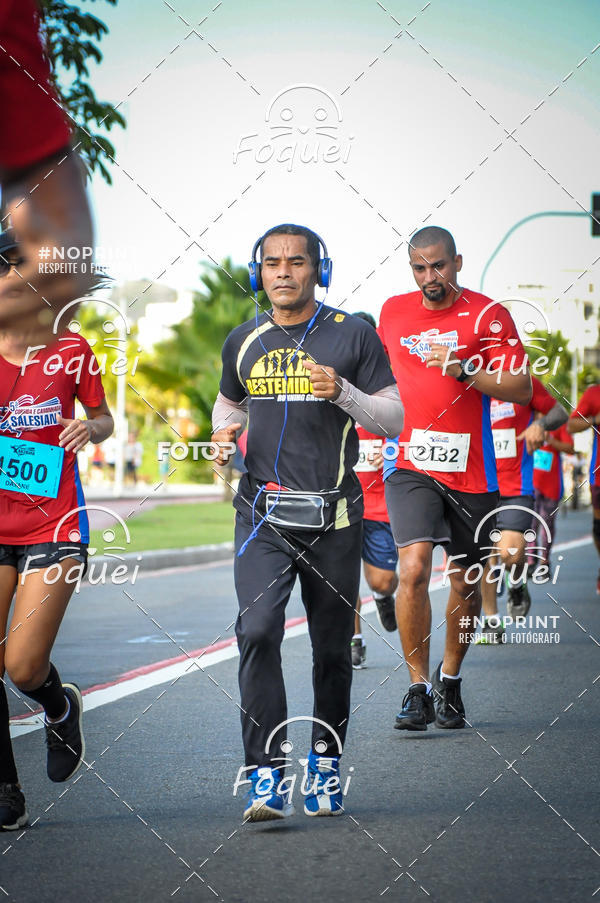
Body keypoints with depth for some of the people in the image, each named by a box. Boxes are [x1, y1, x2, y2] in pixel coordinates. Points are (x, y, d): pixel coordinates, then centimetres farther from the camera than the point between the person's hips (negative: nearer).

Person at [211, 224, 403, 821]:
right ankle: (266, 775, -15)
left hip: (333, 515, -1)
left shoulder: (353, 336, 0)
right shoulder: (244, 342, 9)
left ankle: (326, 761, 27)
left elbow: (393, 419, 1)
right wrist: (224, 433, 4)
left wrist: (342, 392, -17)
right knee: (257, 632, -16)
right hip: (263, 513, 1)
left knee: (332, 648, 8)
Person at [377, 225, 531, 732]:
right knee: (413, 567, -17)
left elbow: (522, 389, -11)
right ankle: (419, 690, -11)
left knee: (466, 581, 9)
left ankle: (450, 680, 31)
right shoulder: (393, 311, 8)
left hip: (470, 468, -1)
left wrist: (463, 369, -22)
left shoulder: (487, 315, -3)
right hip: (409, 463, 1)